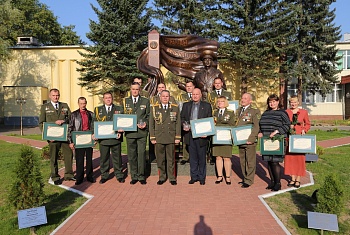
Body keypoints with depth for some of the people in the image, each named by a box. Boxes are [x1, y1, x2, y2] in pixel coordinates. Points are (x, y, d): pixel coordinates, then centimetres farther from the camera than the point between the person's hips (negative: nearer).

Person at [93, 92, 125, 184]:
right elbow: (95, 123, 8)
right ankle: (104, 176, 20)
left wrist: (120, 132, -12)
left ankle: (119, 175, 18)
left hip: (115, 137, -1)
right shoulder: (98, 110, 10)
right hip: (102, 138, 1)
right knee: (103, 158, 8)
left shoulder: (119, 109, 7)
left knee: (117, 157, 7)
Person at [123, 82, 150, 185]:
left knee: (141, 154, -4)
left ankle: (141, 176, 9)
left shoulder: (145, 101, 10)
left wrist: (145, 123, -8)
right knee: (131, 155, 6)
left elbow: (148, 116, 10)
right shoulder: (125, 101, 11)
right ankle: (134, 176, 17)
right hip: (129, 132, 1)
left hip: (142, 132, -1)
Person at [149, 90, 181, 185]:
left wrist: (177, 137, 0)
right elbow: (151, 124, 7)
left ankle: (172, 178, 18)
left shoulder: (175, 108, 7)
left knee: (171, 159, 6)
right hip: (159, 138, 0)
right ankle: (162, 178, 20)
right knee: (160, 159, 6)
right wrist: (152, 138, 2)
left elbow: (178, 123, 5)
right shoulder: (154, 108, 7)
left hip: (171, 138, 0)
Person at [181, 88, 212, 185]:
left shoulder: (207, 106, 4)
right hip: (190, 135, 2)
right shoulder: (186, 105, 12)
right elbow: (182, 118, 14)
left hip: (201, 135, -2)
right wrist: (184, 125, -7)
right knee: (192, 157, 9)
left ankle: (202, 177, 19)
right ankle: (194, 177, 20)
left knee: (202, 157, 6)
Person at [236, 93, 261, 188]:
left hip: (250, 141, -7)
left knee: (250, 161, 1)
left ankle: (249, 180, 9)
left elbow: (256, 127, -12)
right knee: (242, 161, 15)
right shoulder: (239, 110, 15)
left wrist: (251, 139, -18)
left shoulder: (255, 111, -6)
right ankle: (245, 178, 27)